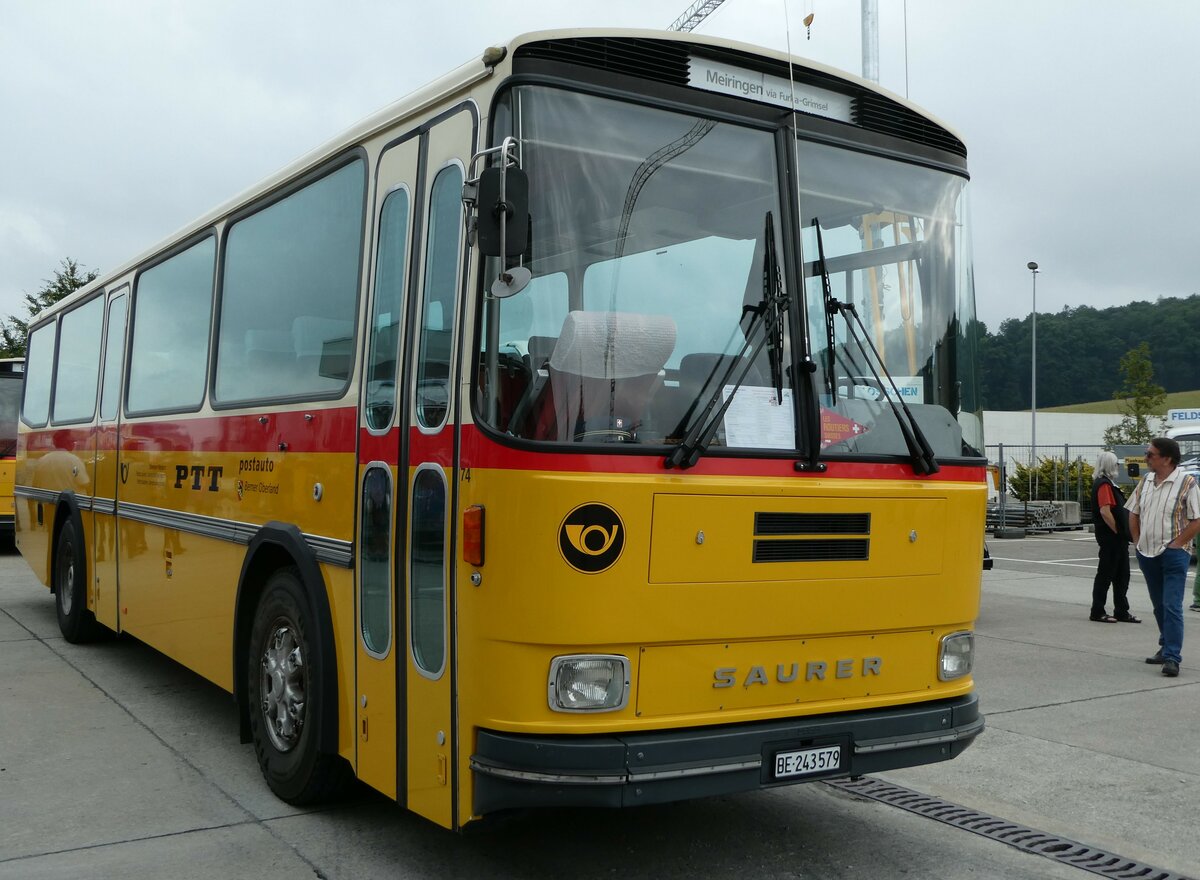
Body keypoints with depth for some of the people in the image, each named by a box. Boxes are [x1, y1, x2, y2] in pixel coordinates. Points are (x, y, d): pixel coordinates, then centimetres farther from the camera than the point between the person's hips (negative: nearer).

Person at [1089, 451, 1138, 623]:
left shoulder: (1108, 483, 19)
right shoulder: (1104, 484, -15)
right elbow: (1105, 512, -25)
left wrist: (1123, 534, 16)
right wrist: (1117, 531, -17)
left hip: (1117, 539, 10)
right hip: (1110, 538, -10)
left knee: (1122, 576, 13)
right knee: (1105, 574, -4)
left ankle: (1122, 612, 19)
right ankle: (1098, 612, 2)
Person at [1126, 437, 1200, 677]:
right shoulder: (1146, 481, 9)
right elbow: (1133, 513, 18)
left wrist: (1175, 544, -14)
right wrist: (1137, 540, 9)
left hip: (1173, 555, -6)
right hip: (1147, 554, 6)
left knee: (1172, 607, -10)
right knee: (1159, 606, 16)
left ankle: (1172, 658, -10)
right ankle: (1167, 648, 29)